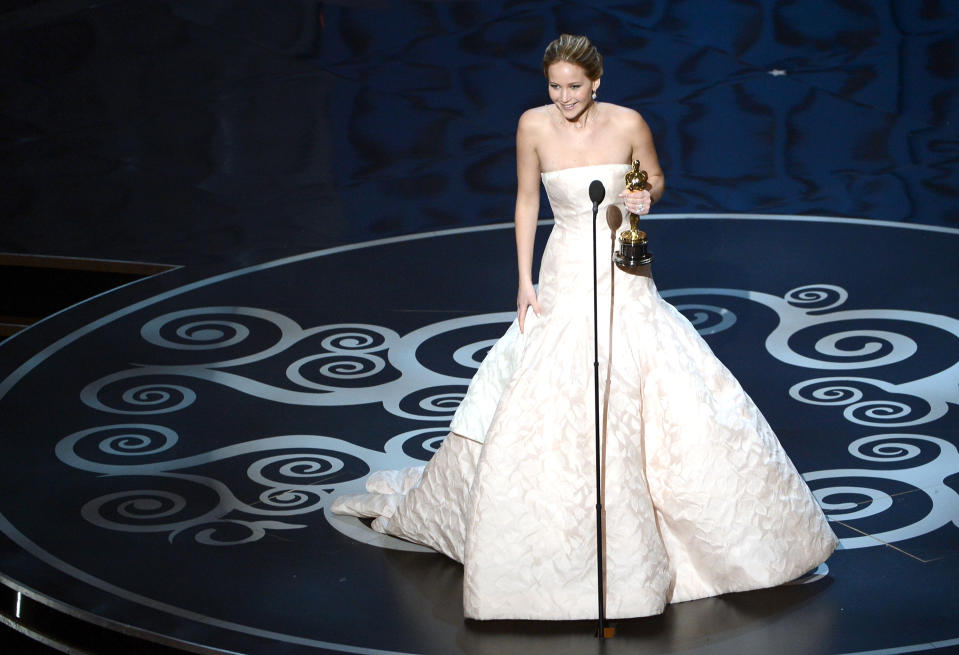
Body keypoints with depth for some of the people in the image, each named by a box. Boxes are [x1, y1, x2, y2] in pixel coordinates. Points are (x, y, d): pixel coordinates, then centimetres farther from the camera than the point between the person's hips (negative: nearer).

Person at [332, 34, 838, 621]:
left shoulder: (628, 124, -8)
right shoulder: (535, 126, -6)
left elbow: (657, 180, 9)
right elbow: (527, 201, 5)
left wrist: (645, 195, -15)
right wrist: (525, 280, 1)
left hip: (626, 280, 0)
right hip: (565, 279, 0)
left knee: (674, 397, -2)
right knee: (541, 409, -1)